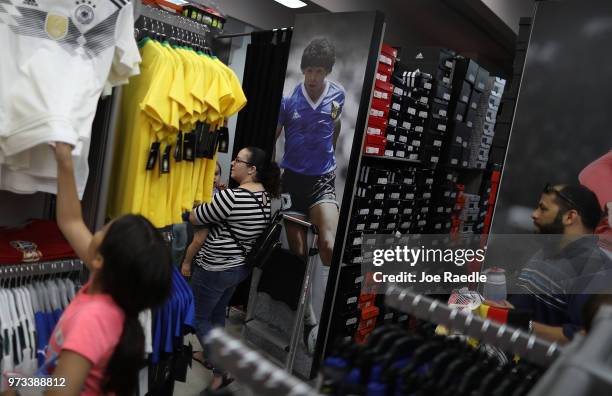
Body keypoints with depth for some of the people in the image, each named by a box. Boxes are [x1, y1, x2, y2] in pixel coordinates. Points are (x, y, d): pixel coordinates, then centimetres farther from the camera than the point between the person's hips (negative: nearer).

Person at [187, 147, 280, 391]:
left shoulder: (231, 196, -27)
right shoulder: (266, 196, 0)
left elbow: (194, 219, -15)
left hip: (215, 268, -8)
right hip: (241, 267, 8)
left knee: (199, 317, 10)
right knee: (217, 313, 25)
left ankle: (221, 370, 12)